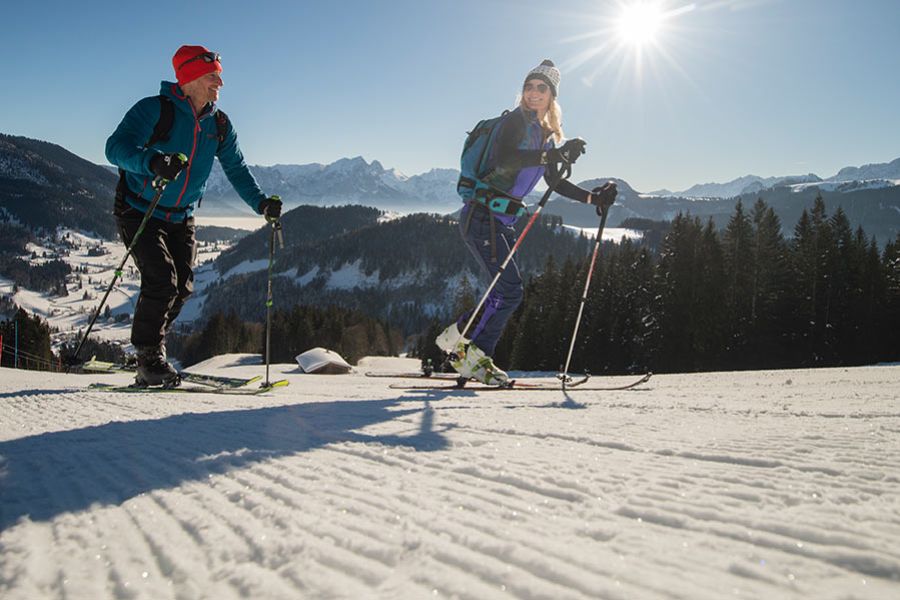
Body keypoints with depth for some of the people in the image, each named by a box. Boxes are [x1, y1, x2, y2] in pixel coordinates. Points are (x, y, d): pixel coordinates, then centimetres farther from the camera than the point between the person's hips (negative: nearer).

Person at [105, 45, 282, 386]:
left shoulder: (219, 125, 0)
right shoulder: (155, 109, -19)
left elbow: (237, 170, 8)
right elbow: (116, 147, -31)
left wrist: (261, 203, -7)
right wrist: (153, 162, -51)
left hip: (181, 218, 6)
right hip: (139, 212, -6)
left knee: (182, 287, 0)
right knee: (161, 281, -18)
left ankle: (150, 350, 21)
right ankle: (148, 357, 0)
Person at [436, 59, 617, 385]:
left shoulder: (545, 135, 19)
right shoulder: (516, 120, -7)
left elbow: (554, 181, 25)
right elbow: (502, 158, -25)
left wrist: (593, 197, 16)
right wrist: (554, 155, -32)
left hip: (502, 221, 9)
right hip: (482, 215, -9)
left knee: (507, 292, 8)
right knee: (510, 290, -13)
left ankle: (474, 356, 14)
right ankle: (461, 340, 1)